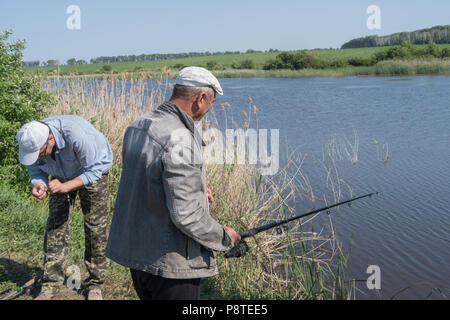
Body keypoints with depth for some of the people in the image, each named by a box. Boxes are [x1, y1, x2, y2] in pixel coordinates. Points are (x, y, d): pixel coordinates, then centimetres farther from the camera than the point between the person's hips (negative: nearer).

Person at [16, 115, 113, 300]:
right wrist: (37, 185, -29)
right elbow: (36, 171, -6)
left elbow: (93, 170, -31)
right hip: (62, 176, 4)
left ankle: (95, 285, 8)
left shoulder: (76, 134, -41)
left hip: (94, 171, -4)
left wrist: (65, 186, -42)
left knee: (96, 227, -6)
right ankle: (50, 286, 3)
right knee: (55, 225, -5)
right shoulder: (33, 142, -24)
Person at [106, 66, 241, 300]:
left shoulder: (137, 127, 5)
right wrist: (224, 238, -9)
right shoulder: (179, 140, -24)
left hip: (135, 252, 9)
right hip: (170, 263, -9)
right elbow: (186, 215, -26)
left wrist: (195, 187, 18)